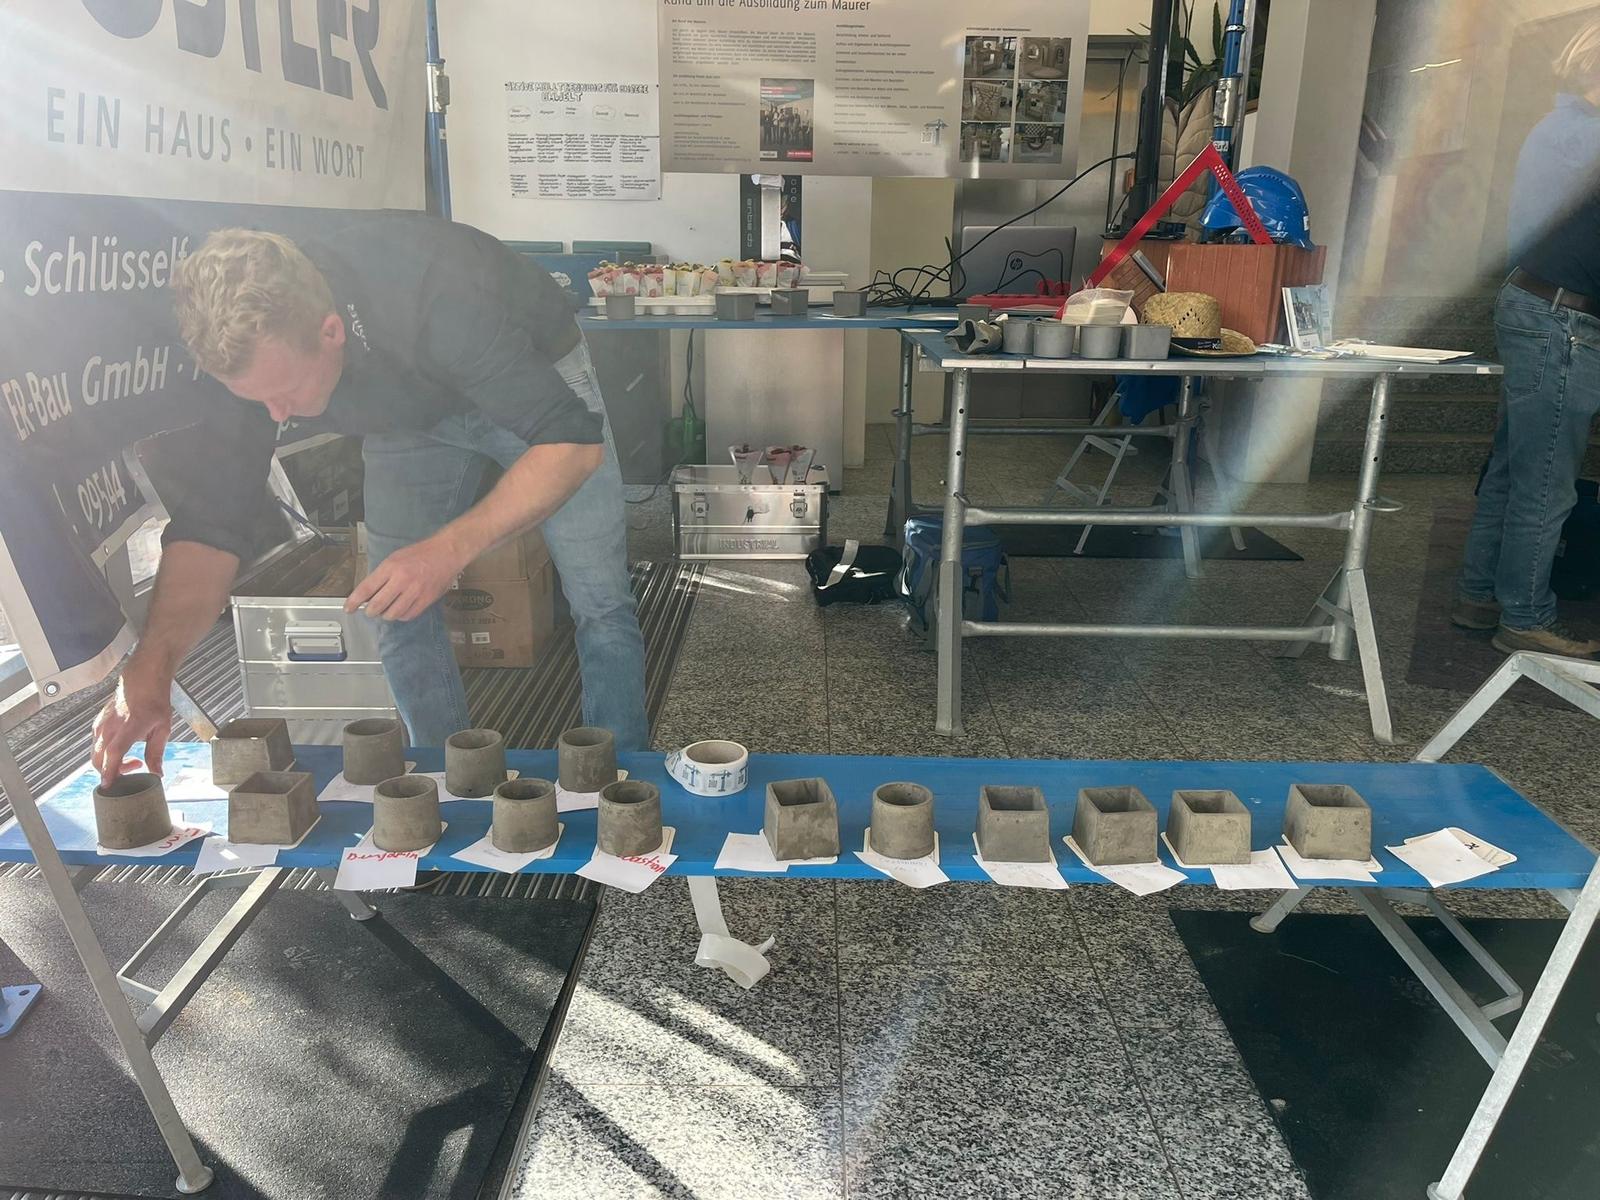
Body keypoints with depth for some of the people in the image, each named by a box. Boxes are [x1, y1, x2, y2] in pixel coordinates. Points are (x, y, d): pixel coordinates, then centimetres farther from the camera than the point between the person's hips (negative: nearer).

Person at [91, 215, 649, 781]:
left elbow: (574, 442, -41)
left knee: (599, 604, -8)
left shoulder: (436, 297, -43)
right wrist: (149, 668, -38)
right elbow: (210, 520, -23)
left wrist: (449, 549, -50)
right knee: (400, 619, -1)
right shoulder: (249, 351, -26)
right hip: (410, 411, 4)